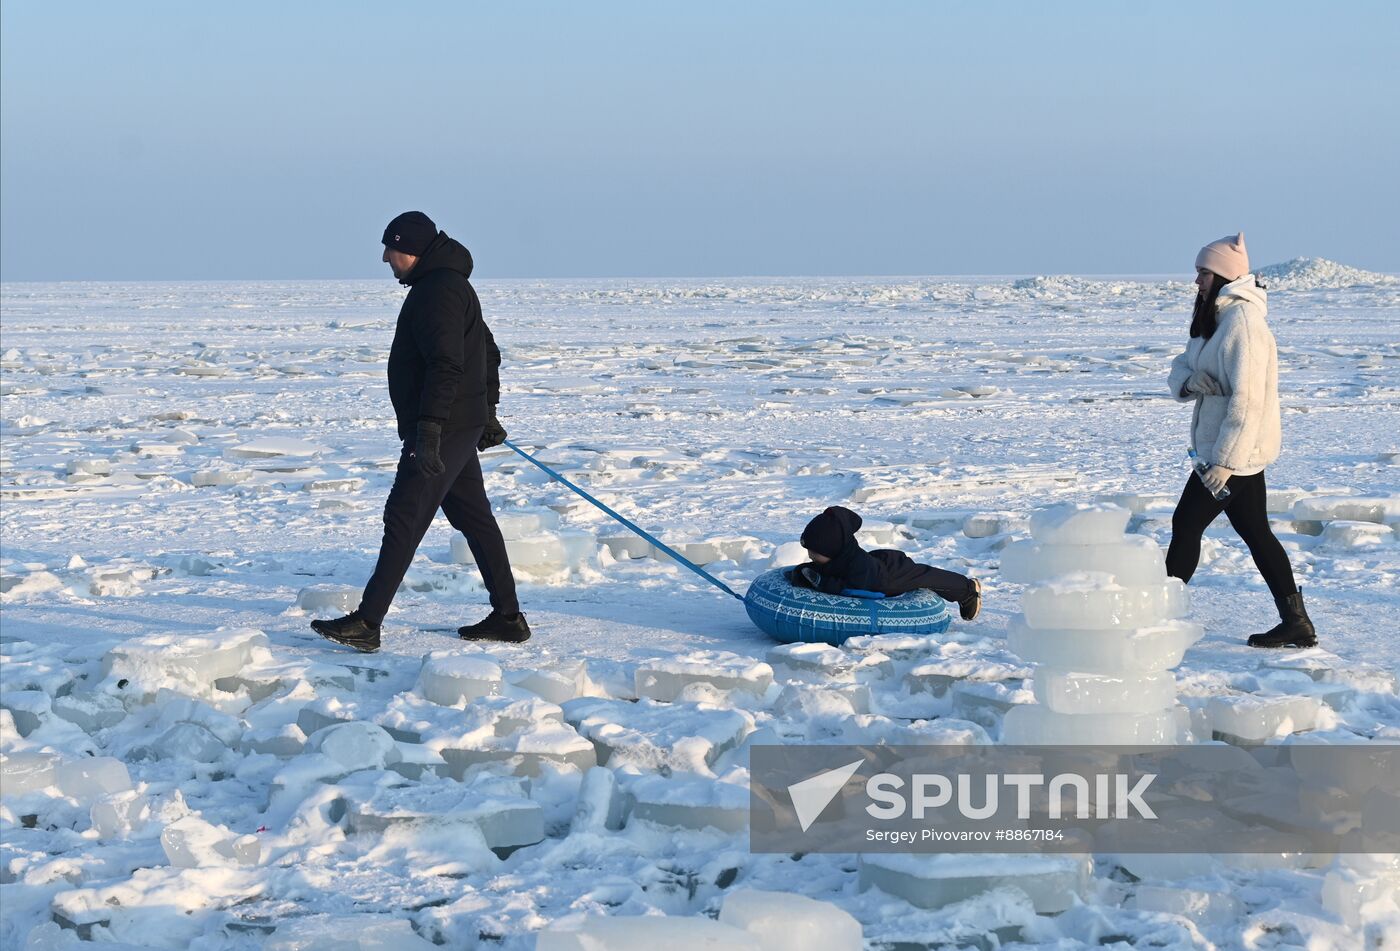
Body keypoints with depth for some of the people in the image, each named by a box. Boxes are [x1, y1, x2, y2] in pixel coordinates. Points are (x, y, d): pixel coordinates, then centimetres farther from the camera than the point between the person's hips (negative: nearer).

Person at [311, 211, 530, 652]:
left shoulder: (438, 291, -17)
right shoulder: (448, 285, 17)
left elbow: (446, 366, -27)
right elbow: (489, 354, 26)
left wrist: (428, 429, -31)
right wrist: (487, 412, 29)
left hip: (443, 430, -11)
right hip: (462, 426, 11)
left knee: (403, 519, -11)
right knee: (474, 518, 13)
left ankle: (366, 624, -12)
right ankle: (507, 618, 17)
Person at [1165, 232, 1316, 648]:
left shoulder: (1242, 323, -20)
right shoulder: (1215, 318, 12)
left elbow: (1247, 400, -25)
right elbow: (1182, 367, 13)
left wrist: (1224, 461, -26)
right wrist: (1191, 381, -13)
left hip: (1235, 451, -10)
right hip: (1238, 452, 10)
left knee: (1187, 523, 0)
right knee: (1255, 533, 11)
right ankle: (1296, 623, 12)